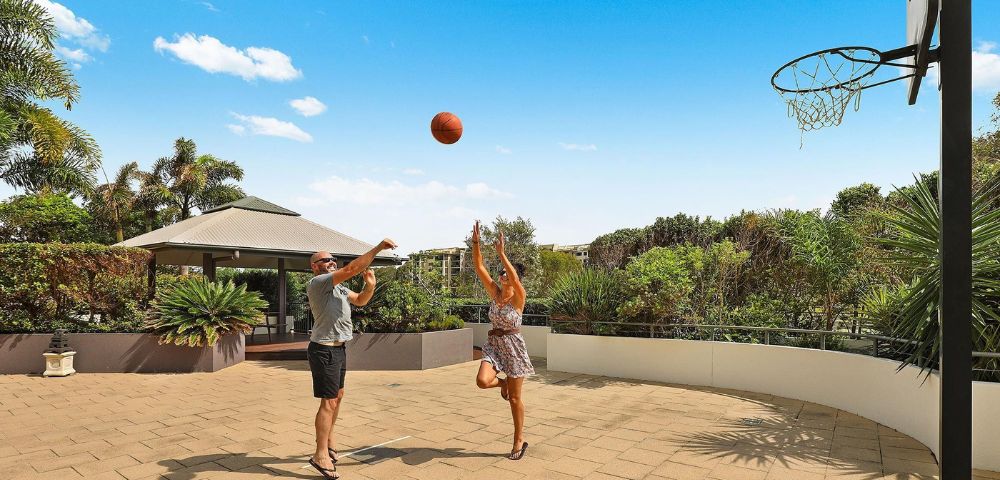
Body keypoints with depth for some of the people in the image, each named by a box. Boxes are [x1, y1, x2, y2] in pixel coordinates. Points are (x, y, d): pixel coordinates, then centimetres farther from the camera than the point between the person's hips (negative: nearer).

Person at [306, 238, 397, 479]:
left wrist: (370, 287, -3)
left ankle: (328, 442, 35)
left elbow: (360, 301, 18)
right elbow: (352, 268, -26)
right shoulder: (317, 283, -16)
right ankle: (321, 455, 4)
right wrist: (378, 248, -24)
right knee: (328, 401, -6)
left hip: (338, 349, 10)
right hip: (324, 350, -10)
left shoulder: (337, 286, 13)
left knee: (338, 396, 20)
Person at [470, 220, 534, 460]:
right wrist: (476, 243, -17)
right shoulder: (495, 293, 2)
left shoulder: (519, 297, -12)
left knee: (514, 398, 4)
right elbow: (479, 268, -6)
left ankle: (519, 440, 21)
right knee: (482, 381, -21)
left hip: (513, 346, -4)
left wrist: (501, 253, -36)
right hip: (493, 344, 4)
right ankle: (502, 383, 16)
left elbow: (514, 278, -33)